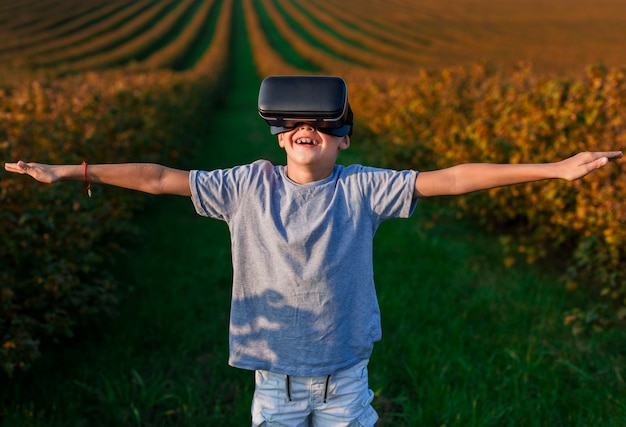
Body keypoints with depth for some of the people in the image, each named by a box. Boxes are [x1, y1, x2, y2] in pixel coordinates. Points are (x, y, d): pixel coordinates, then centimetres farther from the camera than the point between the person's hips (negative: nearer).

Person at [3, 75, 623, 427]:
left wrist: (554, 168, -14)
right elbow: (160, 178, -5)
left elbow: (451, 179, -11)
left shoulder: (363, 187, -8)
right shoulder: (248, 186, -6)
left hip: (344, 377, 0)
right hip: (275, 376, 1)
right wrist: (70, 171, -6)